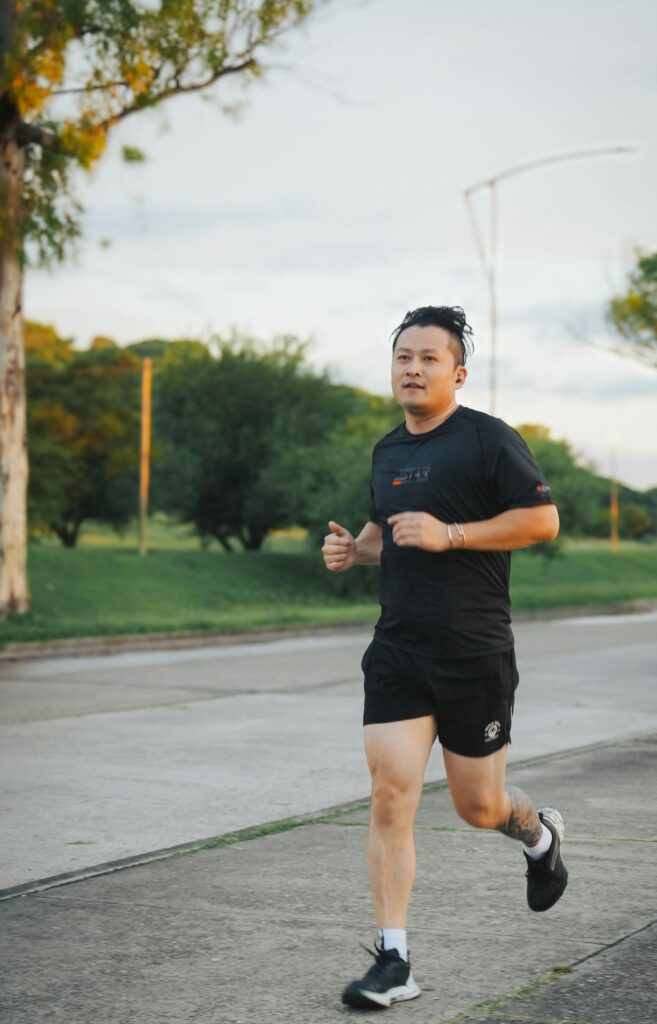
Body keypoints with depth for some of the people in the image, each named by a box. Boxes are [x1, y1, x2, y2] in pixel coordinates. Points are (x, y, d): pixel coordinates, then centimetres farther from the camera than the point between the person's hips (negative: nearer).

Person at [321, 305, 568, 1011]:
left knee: (477, 807, 6)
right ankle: (393, 963, -5)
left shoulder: (488, 439, -7)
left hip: (475, 656, -5)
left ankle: (539, 832, 43)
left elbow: (543, 518, -13)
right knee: (390, 795, -8)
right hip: (397, 653, 5)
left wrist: (449, 534, -19)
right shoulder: (388, 450, 13)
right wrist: (352, 549, 7)